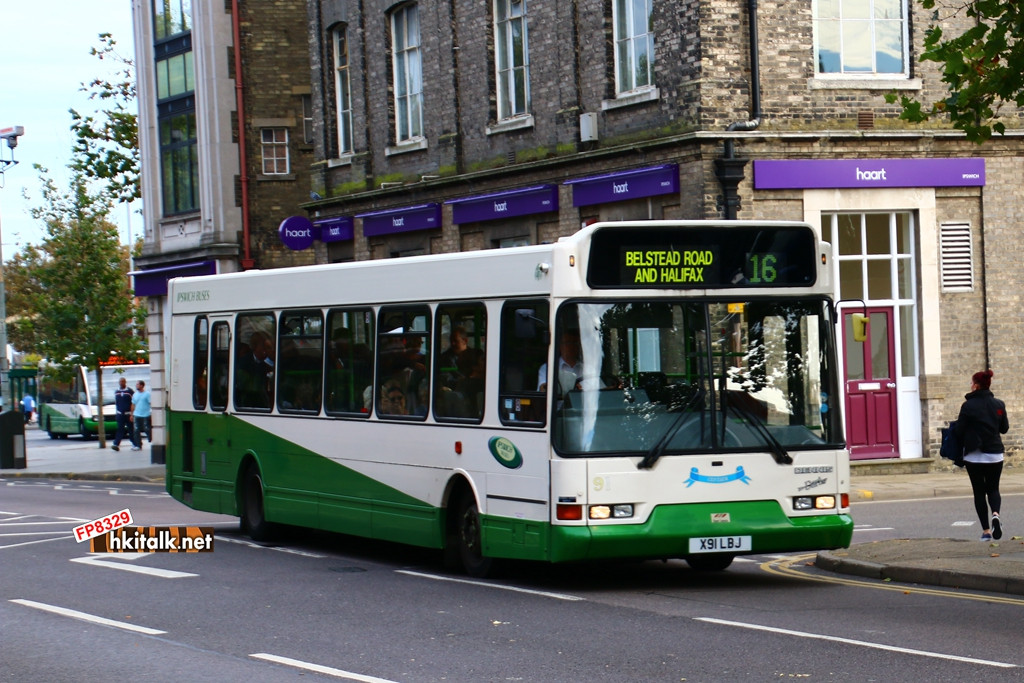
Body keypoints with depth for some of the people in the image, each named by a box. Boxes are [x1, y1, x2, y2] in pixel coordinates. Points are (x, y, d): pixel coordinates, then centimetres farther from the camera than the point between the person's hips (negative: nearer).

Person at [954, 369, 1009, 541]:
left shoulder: (968, 406, -12)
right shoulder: (998, 405, 0)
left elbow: (959, 431, -9)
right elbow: (1005, 428, 8)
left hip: (974, 456, -3)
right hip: (995, 454, 3)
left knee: (979, 492, 7)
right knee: (993, 489, 15)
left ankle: (986, 531, 4)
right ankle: (995, 514, -16)